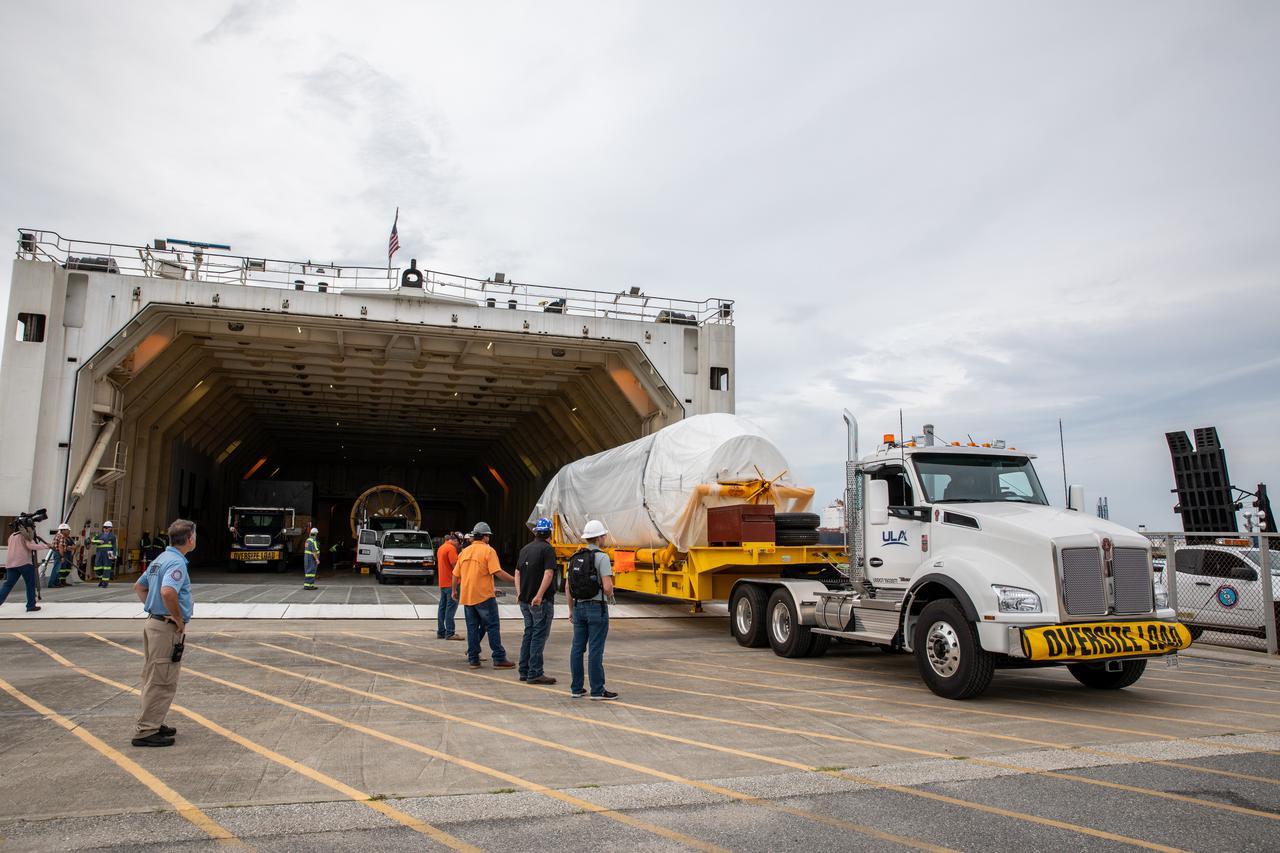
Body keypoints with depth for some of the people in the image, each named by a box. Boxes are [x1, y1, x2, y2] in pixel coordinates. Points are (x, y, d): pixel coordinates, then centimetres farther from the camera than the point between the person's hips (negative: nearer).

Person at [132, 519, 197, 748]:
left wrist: (151, 607, 17)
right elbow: (168, 591, -34)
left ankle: (152, 723, 28)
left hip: (153, 622, 10)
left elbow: (139, 586, 23)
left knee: (153, 679, 18)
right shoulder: (177, 562, -19)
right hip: (168, 628, -10)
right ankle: (146, 731, 2)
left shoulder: (161, 559, 12)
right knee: (162, 682, -3)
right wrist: (178, 619, -22)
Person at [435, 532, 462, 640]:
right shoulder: (451, 548, -15)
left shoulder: (441, 548, 16)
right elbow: (455, 565, -20)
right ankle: (450, 633, -6)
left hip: (442, 582, 9)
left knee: (442, 607, 12)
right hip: (451, 582, -9)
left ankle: (441, 632, 16)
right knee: (451, 607, -7)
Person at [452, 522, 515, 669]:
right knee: (492, 627, 0)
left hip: (466, 596, 6)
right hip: (484, 596, -6)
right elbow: (498, 572, -17)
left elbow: (455, 574, 16)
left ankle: (473, 659, 12)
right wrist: (515, 580, -12)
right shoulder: (488, 551, -8)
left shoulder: (465, 551, 11)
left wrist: (454, 591, 29)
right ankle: (499, 659, 0)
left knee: (472, 628, 11)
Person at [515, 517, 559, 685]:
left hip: (525, 600, 8)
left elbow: (517, 572, 15)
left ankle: (524, 671, 18)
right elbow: (548, 573, -22)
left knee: (529, 633, 15)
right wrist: (539, 595, -24)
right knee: (539, 635, -4)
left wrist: (519, 593, 12)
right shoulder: (547, 549, -11)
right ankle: (535, 674, -4)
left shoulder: (525, 549, 13)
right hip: (542, 601, -8)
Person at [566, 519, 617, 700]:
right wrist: (610, 596, 3)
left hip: (579, 608, 6)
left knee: (577, 648, 8)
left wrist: (571, 610, 18)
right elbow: (607, 587, -19)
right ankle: (597, 690, 0)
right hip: (597, 609, -6)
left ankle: (576, 688, 13)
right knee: (595, 650, -4)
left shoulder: (575, 558, 8)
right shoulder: (602, 557, -13)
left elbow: (568, 587, 10)